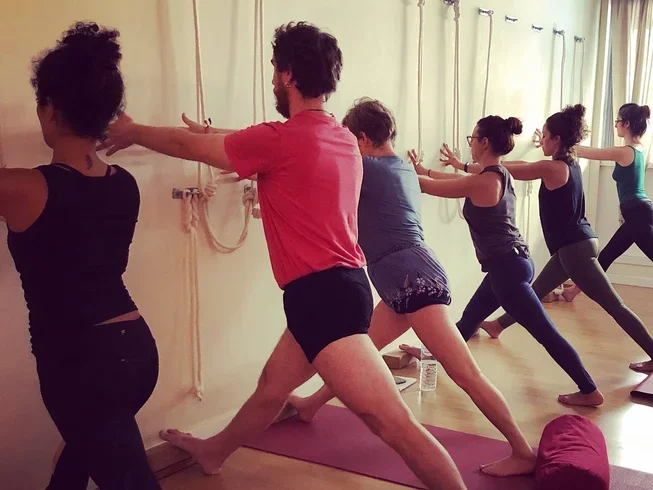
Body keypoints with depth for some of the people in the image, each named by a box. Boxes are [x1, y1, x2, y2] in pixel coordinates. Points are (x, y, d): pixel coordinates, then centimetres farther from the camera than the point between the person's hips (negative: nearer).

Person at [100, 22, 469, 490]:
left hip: (322, 296, -10)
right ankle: (214, 452, 51)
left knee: (395, 423, -9)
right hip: (338, 288, 10)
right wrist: (214, 134, 39)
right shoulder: (344, 139, 11)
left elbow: (187, 146, 2)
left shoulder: (282, 139, -14)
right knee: (271, 388, 29)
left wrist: (132, 131, 19)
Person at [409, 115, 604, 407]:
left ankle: (590, 392, 6)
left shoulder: (484, 182, -21)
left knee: (546, 333, -2)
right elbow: (455, 182, 23)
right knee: (469, 319, 24)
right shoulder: (498, 174, 7)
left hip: (507, 268, -10)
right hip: (510, 263, 10)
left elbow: (430, 187, -13)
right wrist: (423, 170, 27)